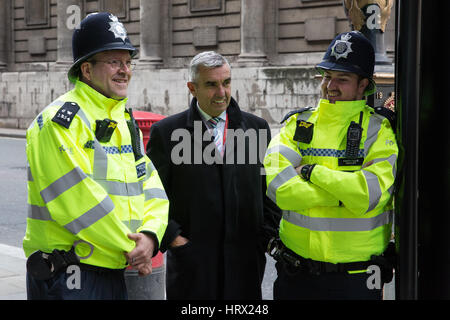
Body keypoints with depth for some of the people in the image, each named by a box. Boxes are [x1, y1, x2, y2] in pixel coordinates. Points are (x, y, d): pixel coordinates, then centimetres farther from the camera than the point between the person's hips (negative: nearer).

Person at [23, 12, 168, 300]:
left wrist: (150, 234, -11)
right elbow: (77, 200, -21)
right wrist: (129, 247, -15)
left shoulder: (125, 121, 13)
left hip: (114, 273, 8)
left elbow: (151, 187, 9)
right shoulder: (59, 122, -14)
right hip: (68, 276, -8)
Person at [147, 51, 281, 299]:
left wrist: (265, 237, 4)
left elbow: (271, 190, 12)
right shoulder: (166, 132, 0)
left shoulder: (256, 128, 9)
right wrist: (173, 238, -7)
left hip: (245, 262, 2)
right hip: (191, 264, -2)